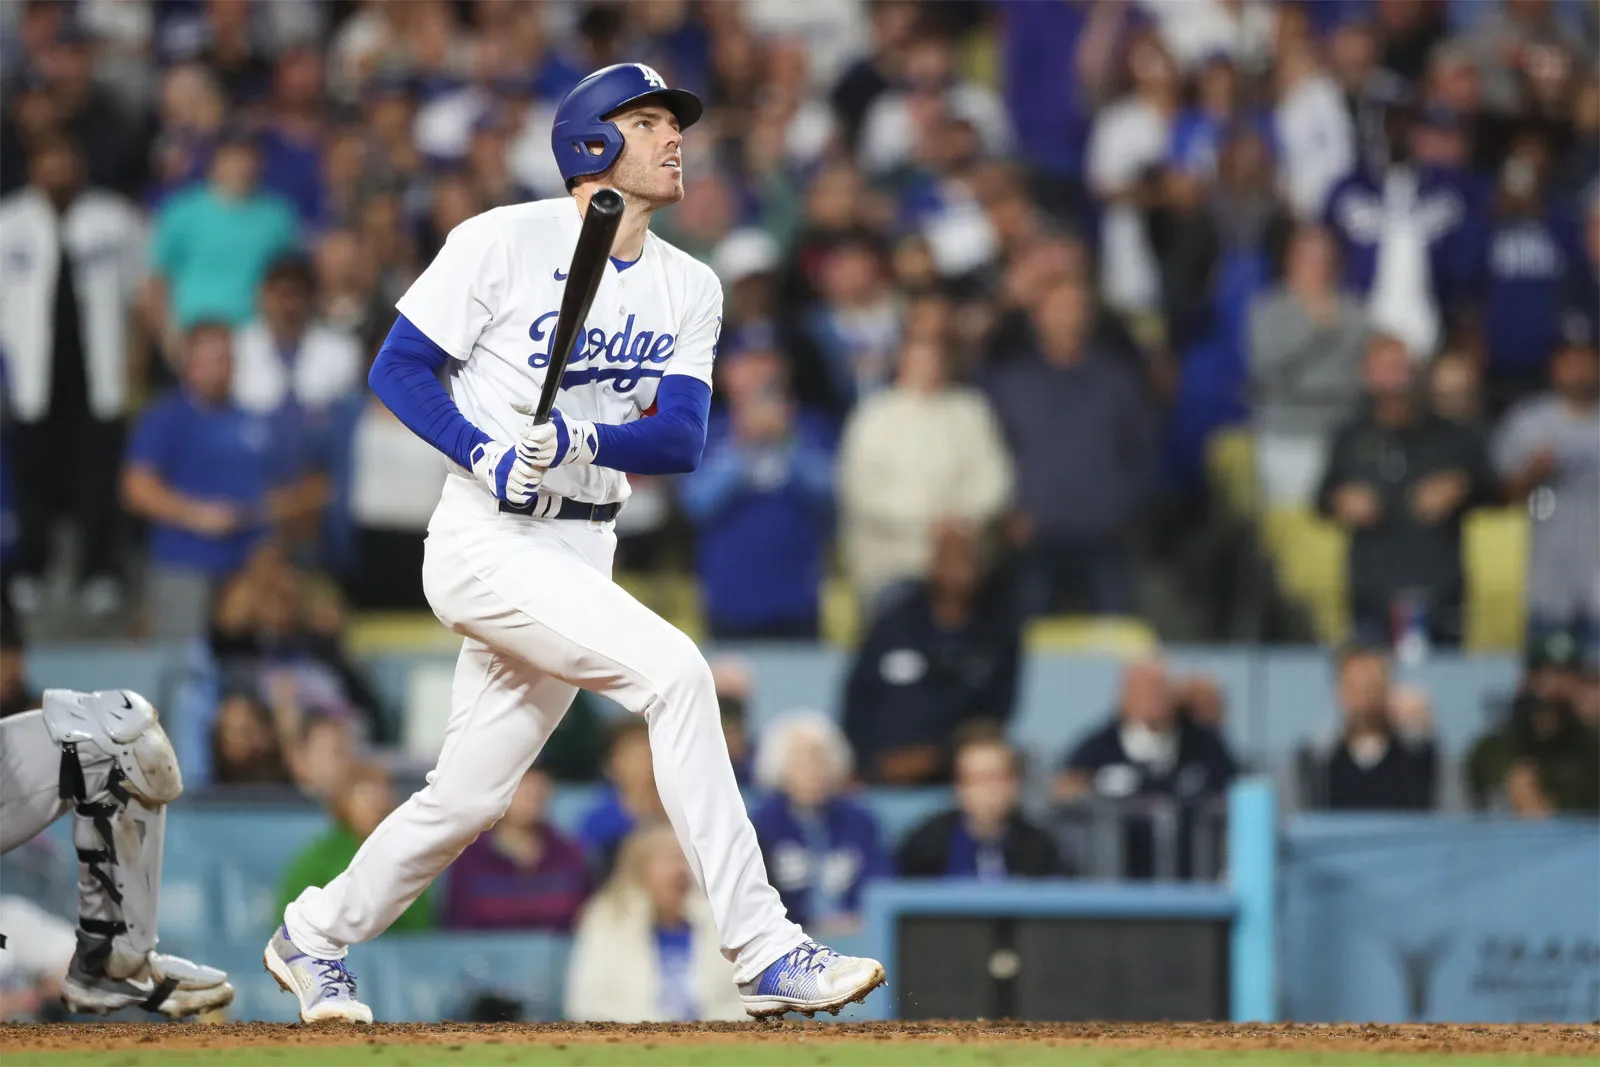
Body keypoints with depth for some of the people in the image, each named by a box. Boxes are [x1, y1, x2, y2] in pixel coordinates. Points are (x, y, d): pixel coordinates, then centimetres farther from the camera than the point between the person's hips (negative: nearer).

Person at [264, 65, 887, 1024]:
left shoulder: (689, 288, 9)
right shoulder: (505, 241, -6)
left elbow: (683, 439, -3)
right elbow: (399, 367, -5)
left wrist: (581, 441, -22)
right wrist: (486, 454, -20)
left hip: (585, 549, 7)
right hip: (489, 540, -7)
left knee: (471, 797, 12)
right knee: (673, 668, -24)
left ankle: (314, 938, 34)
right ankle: (762, 953, -26)